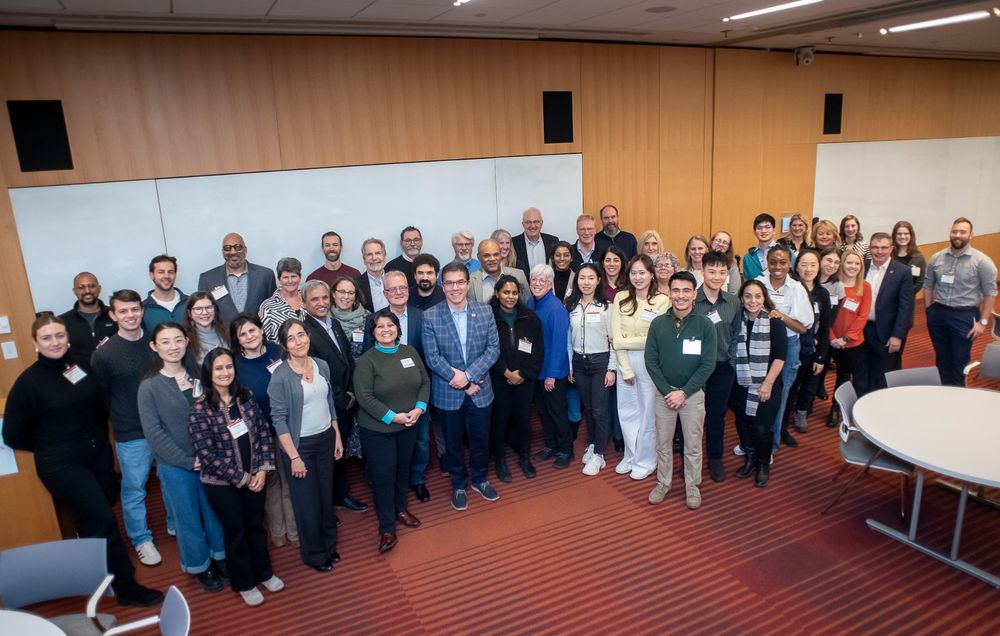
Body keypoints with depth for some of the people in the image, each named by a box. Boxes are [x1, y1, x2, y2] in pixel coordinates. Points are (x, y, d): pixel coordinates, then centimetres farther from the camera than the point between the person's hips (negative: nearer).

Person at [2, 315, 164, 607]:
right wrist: (51, 446, 2)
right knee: (103, 521, -3)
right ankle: (126, 587, 10)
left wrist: (97, 438, 8)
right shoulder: (28, 382, -14)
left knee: (94, 518, 16)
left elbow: (100, 402, 13)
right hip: (62, 465, -4)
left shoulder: (82, 363, -3)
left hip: (99, 454, 5)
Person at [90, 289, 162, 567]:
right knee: (134, 490, 10)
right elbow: (101, 396, 1)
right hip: (131, 435, -3)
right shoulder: (104, 354, -11)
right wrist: (123, 419, 7)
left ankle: (176, 525, 38)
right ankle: (141, 539, 30)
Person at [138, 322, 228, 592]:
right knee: (188, 518, 11)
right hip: (174, 466, -3)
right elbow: (154, 432, -11)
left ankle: (220, 557, 34)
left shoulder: (196, 376, 2)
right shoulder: (149, 386, -10)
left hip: (207, 459, 3)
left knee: (214, 511, 14)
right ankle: (200, 566, 31)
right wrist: (187, 460, -13)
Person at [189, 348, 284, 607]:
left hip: (255, 477, 4)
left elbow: (264, 432, 0)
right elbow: (207, 455, -18)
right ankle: (244, 583, 34)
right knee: (236, 533, 13)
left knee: (256, 526, 20)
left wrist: (263, 469, -9)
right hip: (222, 485, -4)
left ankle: (264, 573, 41)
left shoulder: (246, 397, -3)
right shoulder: (200, 411, -17)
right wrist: (241, 478, -14)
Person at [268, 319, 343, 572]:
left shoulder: (322, 365, -2)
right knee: (307, 502, 10)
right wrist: (294, 457, -16)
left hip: (325, 439, 5)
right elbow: (278, 419, -15)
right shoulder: (280, 376, -17)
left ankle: (329, 545, 38)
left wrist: (337, 437, 9)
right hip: (299, 445, -4)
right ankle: (314, 554, 31)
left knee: (327, 496, 17)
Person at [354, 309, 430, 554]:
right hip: (378, 429, -4)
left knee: (403, 468, 19)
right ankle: (387, 528, 15)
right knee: (383, 475, 1)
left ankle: (401, 508, 41)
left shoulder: (410, 352, 1)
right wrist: (393, 417, -21)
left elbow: (425, 382, 4)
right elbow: (365, 397, -18)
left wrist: (419, 408, -11)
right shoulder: (367, 360, -14)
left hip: (408, 426, 5)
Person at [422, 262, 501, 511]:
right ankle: (459, 485, 36)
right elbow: (432, 358, -12)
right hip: (448, 393, -1)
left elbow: (493, 348, -7)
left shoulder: (485, 312, -5)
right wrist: (458, 380, -17)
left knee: (481, 439, 16)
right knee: (453, 442, 15)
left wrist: (469, 375, -17)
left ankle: (479, 479, 41)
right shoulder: (430, 316, -11)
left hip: (480, 389, 2)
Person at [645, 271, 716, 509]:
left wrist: (683, 392, -14)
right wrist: (667, 391, -11)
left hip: (693, 394, -1)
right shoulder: (657, 323, -5)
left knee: (693, 445, 11)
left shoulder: (705, 325, -9)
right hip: (663, 393, 1)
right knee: (663, 443, 13)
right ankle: (663, 482, 30)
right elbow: (651, 361, -3)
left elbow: (708, 365, -10)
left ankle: (692, 485, 29)